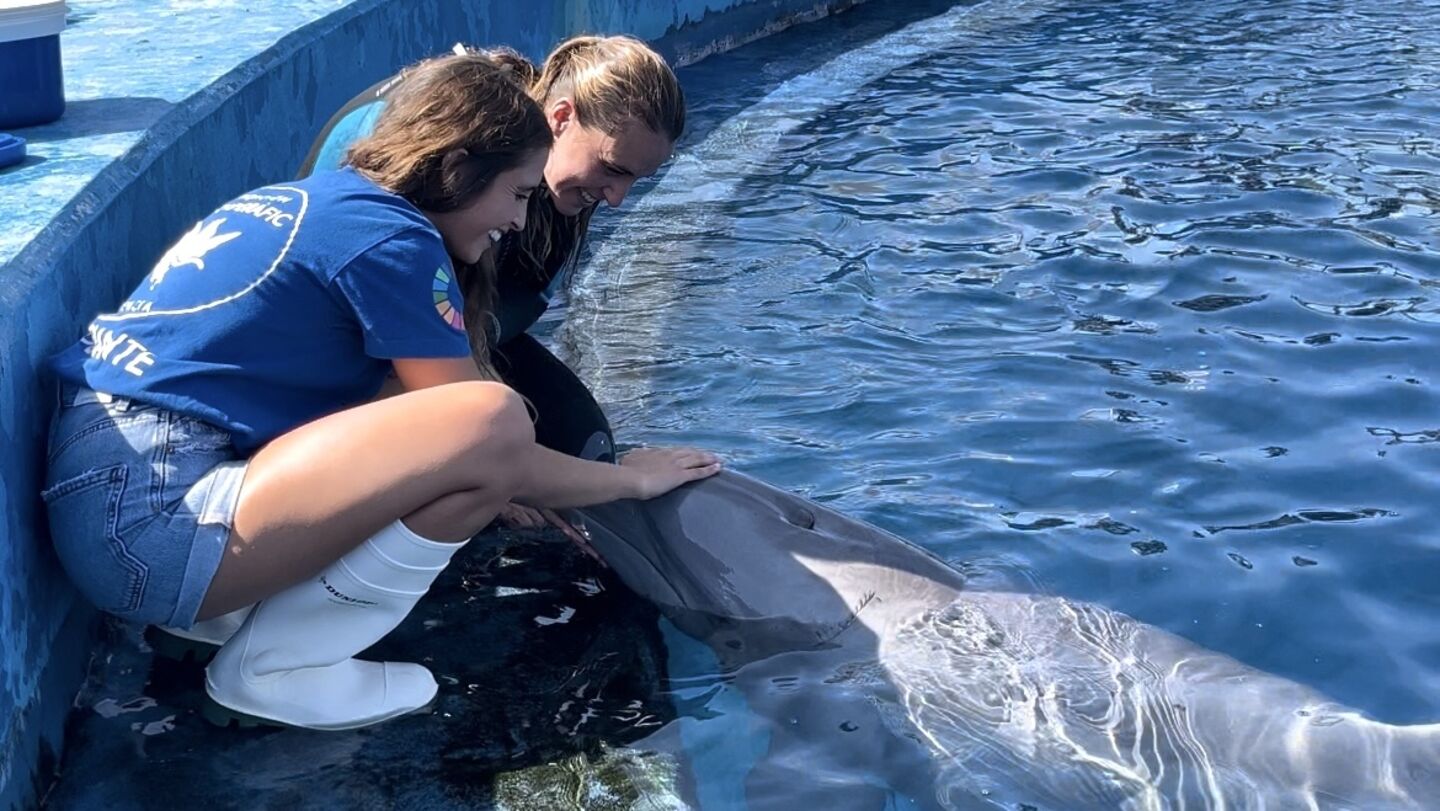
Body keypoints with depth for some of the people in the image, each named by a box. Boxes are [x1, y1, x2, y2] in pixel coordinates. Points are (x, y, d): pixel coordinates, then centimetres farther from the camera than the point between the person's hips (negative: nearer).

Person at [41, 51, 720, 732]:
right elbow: (485, 436, -8)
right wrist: (630, 478, 7)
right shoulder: (391, 238, -10)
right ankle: (275, 667, -7)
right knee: (494, 423, -22)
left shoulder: (319, 198, 17)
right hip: (148, 519, -10)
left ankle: (216, 611, 10)